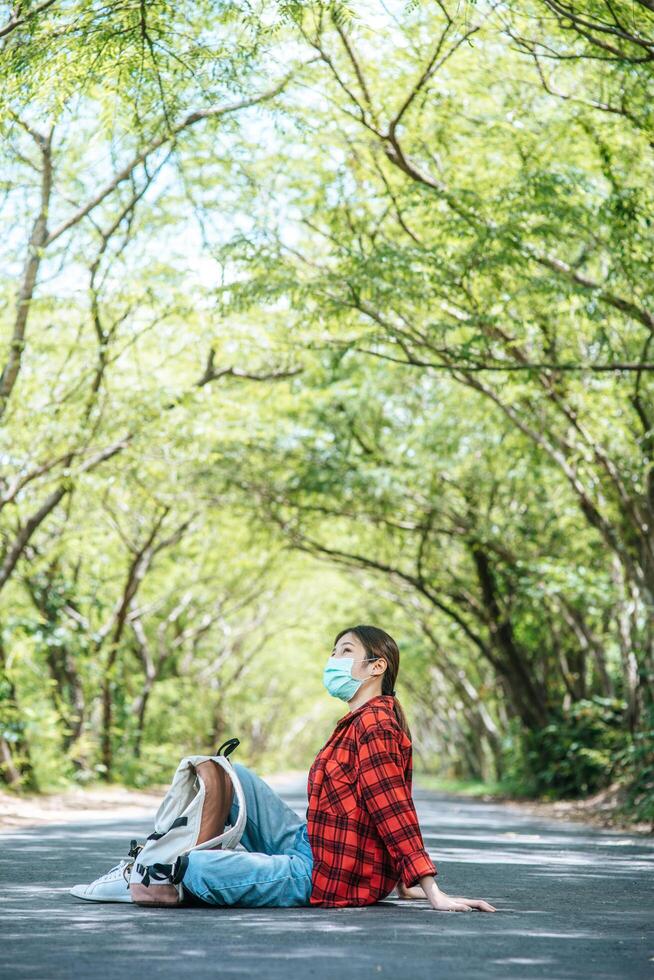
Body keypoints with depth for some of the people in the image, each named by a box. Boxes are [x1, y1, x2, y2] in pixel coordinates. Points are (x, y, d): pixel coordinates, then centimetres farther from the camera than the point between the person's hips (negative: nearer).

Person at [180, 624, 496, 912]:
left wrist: (433, 894, -25)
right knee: (233, 775, 13)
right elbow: (393, 811, 16)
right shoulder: (360, 722, 15)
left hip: (325, 874, -10)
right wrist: (402, 885, 17)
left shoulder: (373, 724, -16)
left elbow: (394, 812, -22)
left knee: (192, 868, -26)